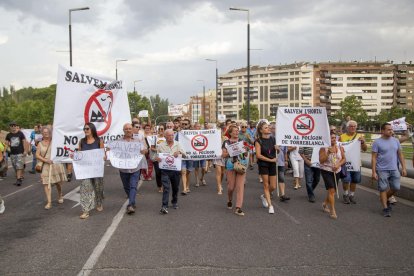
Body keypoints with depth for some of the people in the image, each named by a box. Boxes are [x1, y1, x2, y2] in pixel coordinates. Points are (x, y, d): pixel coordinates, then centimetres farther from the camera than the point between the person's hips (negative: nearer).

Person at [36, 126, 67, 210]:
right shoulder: (40, 144, 7)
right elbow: (37, 155, 1)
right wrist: (45, 160, -12)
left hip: (56, 164, 0)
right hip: (46, 165, 0)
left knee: (58, 182, 9)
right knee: (46, 183, -10)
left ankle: (60, 196, 36)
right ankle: (49, 202, -8)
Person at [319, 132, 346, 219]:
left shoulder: (340, 147, 1)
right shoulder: (324, 148, -11)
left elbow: (344, 159, 3)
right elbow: (321, 160, -14)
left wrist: (338, 165, -15)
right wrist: (328, 153, -26)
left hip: (336, 171, 5)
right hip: (326, 171, -5)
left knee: (332, 190, 15)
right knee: (331, 190, -15)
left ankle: (325, 204, 41)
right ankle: (332, 211, -9)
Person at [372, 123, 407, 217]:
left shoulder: (396, 141, 7)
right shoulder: (377, 142, -6)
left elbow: (400, 155, 12)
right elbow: (374, 158, -7)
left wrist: (404, 167, 5)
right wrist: (374, 172, -12)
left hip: (394, 169, 4)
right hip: (382, 170, -4)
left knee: (396, 188, 4)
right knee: (383, 189, -1)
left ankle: (384, 199, 31)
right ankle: (385, 208, 9)